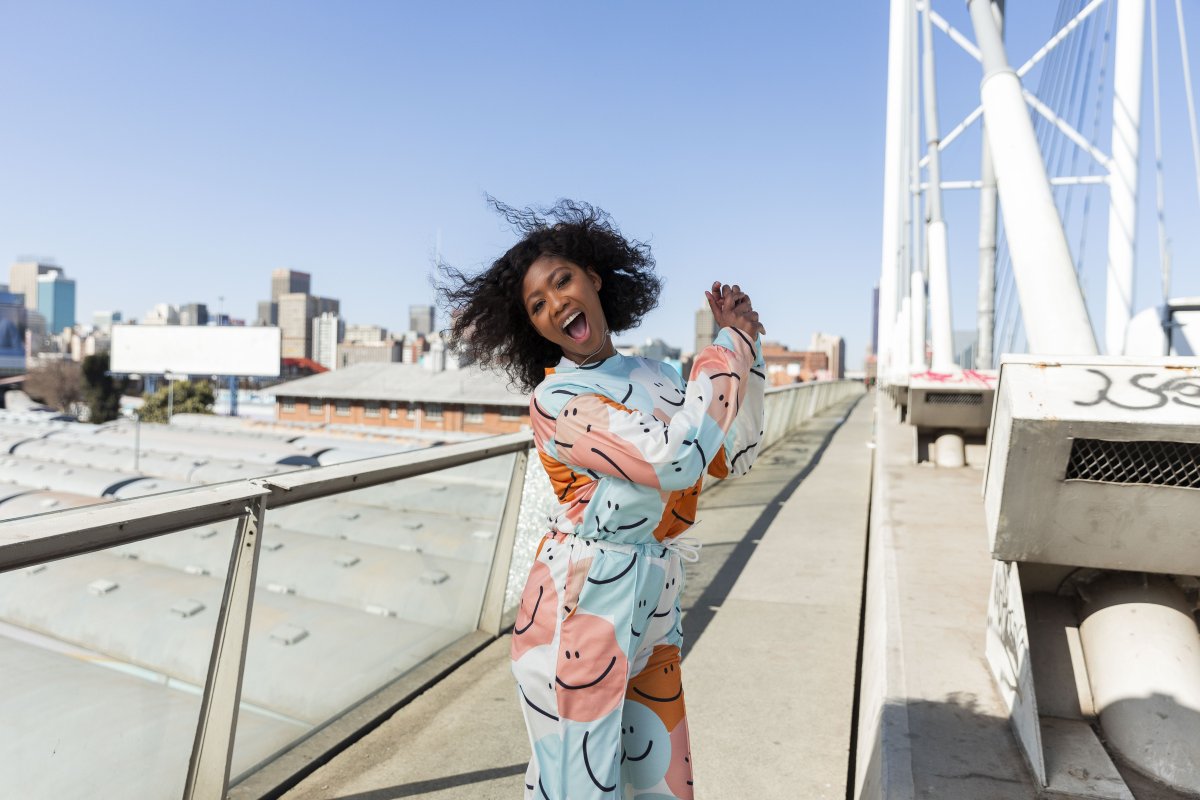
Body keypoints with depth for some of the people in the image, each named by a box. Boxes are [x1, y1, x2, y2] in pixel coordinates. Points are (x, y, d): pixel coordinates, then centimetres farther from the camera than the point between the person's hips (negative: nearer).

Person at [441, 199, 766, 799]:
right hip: (581, 615, -6)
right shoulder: (554, 400, -13)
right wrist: (731, 345, -13)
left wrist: (746, 348, 4)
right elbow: (675, 462, -23)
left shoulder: (655, 377, 7)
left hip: (654, 611, 6)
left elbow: (733, 458, 11)